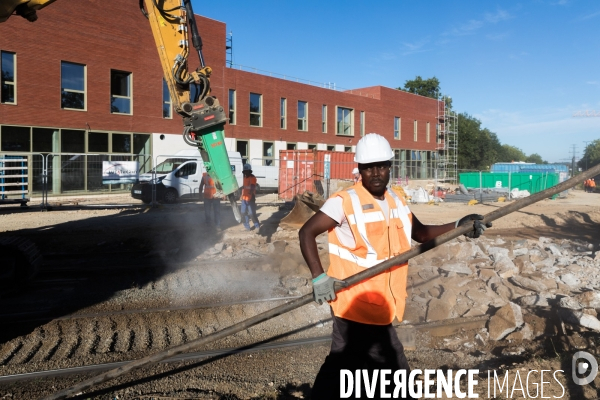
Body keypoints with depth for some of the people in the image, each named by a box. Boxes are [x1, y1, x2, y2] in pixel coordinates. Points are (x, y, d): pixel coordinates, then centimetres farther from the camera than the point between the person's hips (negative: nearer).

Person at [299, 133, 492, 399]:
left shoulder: (396, 200, 9)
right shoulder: (345, 201, -15)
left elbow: (421, 233, 17)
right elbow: (307, 232, -15)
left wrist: (459, 226, 4)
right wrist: (319, 277, -23)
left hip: (375, 306, 7)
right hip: (359, 304, -7)